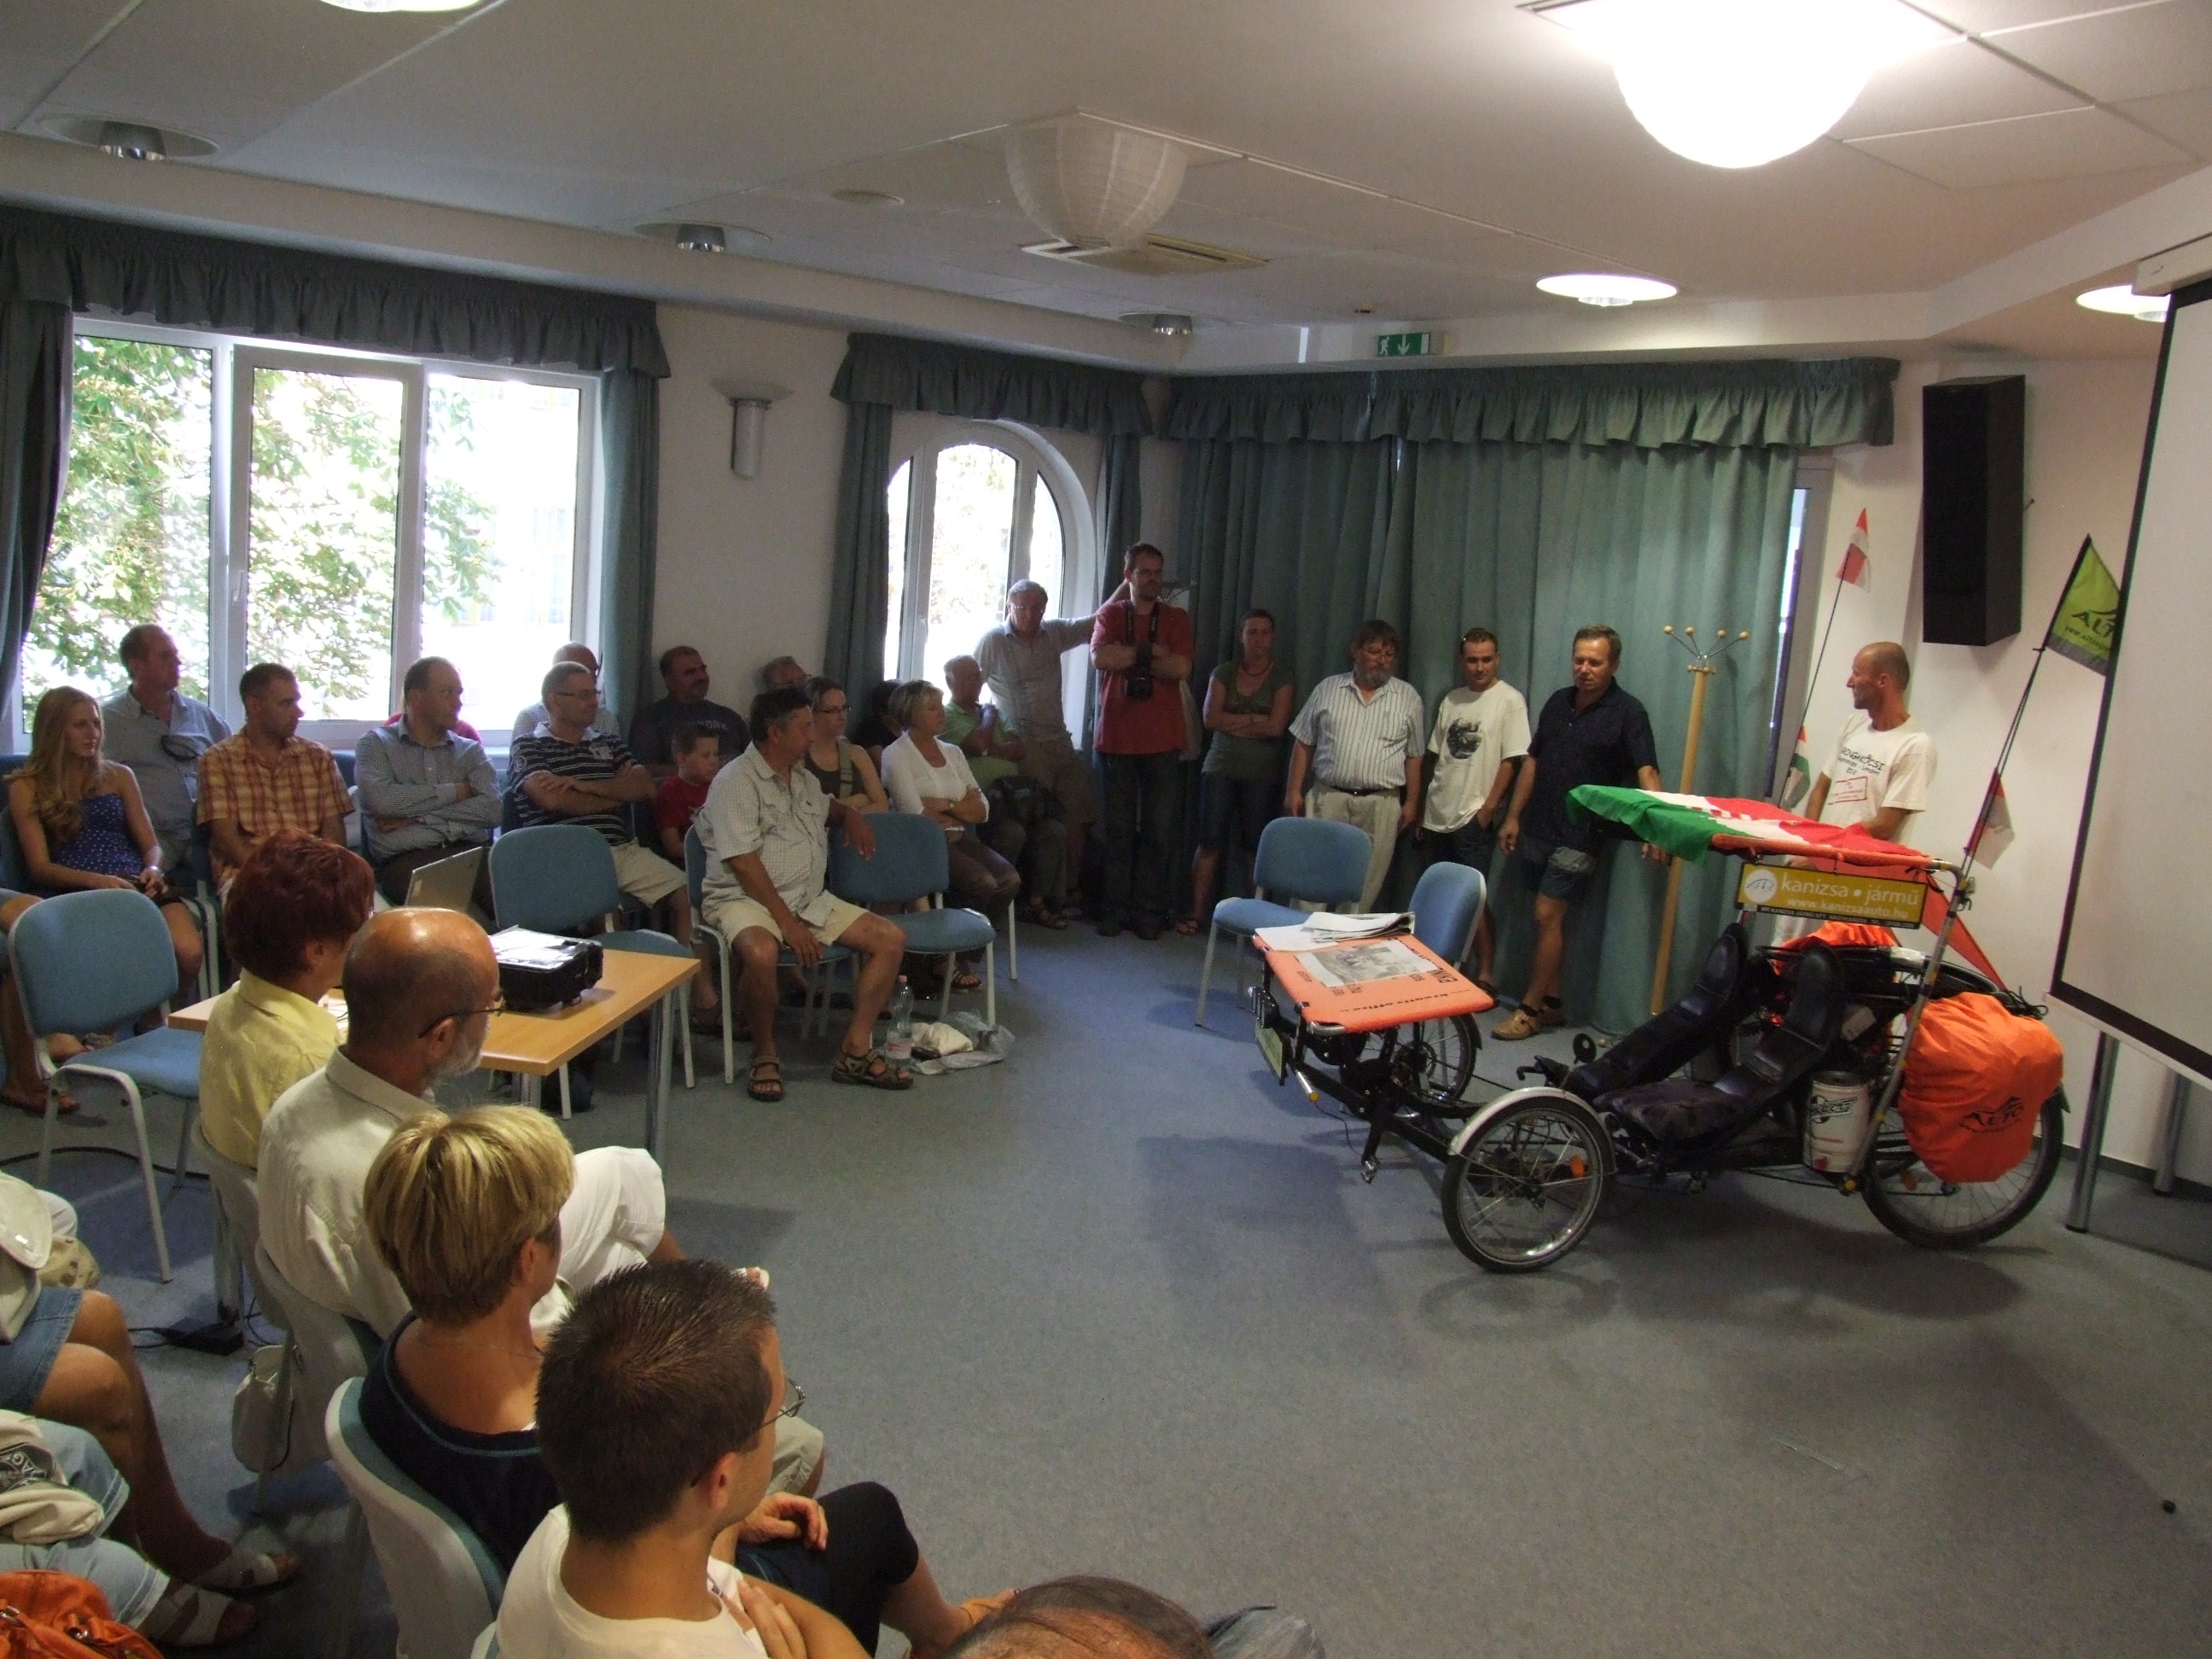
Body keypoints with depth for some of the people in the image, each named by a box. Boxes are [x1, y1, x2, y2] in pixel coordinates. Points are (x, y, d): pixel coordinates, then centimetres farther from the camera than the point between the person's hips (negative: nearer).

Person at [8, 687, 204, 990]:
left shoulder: (119, 776, 24)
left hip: (136, 883, 3)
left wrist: (152, 869, -4)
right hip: (74, 894, -3)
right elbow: (40, 867, 4)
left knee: (189, 954, -30)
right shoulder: (28, 788, 13)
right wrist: (96, 880, -15)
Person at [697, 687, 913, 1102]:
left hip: (810, 899, 8)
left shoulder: (803, 779, 17)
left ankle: (856, 1049, -4)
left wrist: (851, 815, 16)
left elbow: (827, 807, 41)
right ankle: (765, 1054, -14)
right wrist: (789, 924, -22)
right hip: (746, 899, -8)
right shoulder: (737, 782, -10)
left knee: (890, 937, -7)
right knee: (761, 953, -40)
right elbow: (745, 865, -17)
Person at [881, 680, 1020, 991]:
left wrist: (943, 806, -5)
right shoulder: (896, 755, -1)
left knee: (1009, 879, -20)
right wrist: (961, 810, 2)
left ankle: (967, 959, -5)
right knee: (983, 883, -28)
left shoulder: (953, 752, 19)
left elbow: (982, 810, 11)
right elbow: (914, 814, -11)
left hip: (959, 839, 6)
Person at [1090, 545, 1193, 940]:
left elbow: (1182, 667, -8)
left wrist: (1129, 658, -7)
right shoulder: (1110, 614, 9)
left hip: (1163, 741, 0)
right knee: (1117, 828, 3)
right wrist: (1150, 651, -10)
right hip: (1116, 737, 0)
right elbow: (1100, 658, -11)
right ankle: (1114, 909, 10)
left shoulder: (1176, 618, 9)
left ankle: (1149, 911, 6)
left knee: (1160, 830, -1)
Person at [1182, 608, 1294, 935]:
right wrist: (1254, 719, -8)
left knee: (1254, 846, -1)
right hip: (1220, 769, 1)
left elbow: (1276, 727, -9)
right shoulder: (1223, 674, 9)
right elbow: (1211, 718, -4)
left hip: (1262, 775, -1)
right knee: (1210, 843, -3)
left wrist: (1232, 723, -3)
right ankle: (1196, 914, 0)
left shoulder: (1283, 678, 3)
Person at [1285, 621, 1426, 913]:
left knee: (1364, 886, 2)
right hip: (1327, 797, 0)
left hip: (1380, 804, 0)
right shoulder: (1328, 689, 7)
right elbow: (1303, 743, 8)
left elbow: (1414, 756, 8)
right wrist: (1294, 791, 2)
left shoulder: (1408, 698, 6)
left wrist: (1412, 803, 2)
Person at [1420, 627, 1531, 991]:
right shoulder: (1451, 700, 12)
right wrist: (1424, 804, 14)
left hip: (1474, 816, -6)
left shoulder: (1510, 700, -6)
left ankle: (1485, 977, -2)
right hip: (1439, 814, 6)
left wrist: (1490, 806, -14)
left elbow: (1511, 760, -9)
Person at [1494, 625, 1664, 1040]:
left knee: (1548, 916, -8)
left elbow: (1646, 772, -19)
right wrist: (1513, 816, 13)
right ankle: (1552, 1003, 21)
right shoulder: (1558, 701, 10)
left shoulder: (1627, 713, -8)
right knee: (1549, 917, 11)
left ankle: (1531, 1009, 1)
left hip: (1579, 836, -6)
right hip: (1537, 829, 6)